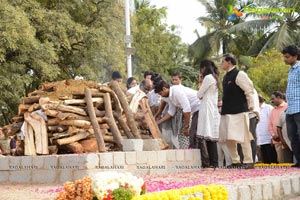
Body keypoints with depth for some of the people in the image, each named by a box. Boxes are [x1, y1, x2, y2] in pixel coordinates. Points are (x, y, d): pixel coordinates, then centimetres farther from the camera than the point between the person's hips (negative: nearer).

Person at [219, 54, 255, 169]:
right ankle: (236, 161, 18)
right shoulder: (226, 76, 16)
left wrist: (250, 105, -11)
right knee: (229, 138, 9)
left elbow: (249, 90, -13)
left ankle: (248, 162, -1)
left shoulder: (239, 75, -11)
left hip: (239, 111, -9)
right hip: (227, 112, 9)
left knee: (243, 137, -7)